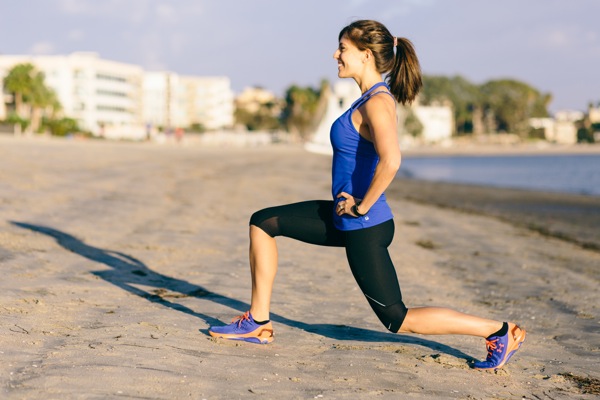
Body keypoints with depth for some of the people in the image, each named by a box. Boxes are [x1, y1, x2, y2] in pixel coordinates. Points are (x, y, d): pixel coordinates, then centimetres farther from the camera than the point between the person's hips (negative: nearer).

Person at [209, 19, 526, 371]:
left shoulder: (377, 103, -21)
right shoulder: (374, 97, 9)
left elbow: (390, 161, -37)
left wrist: (362, 206, -23)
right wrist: (349, 199, 14)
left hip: (365, 228, -10)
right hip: (346, 219, 10)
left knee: (400, 320, 1)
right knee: (262, 223, 13)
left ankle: (500, 331, 9)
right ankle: (258, 323, 17)